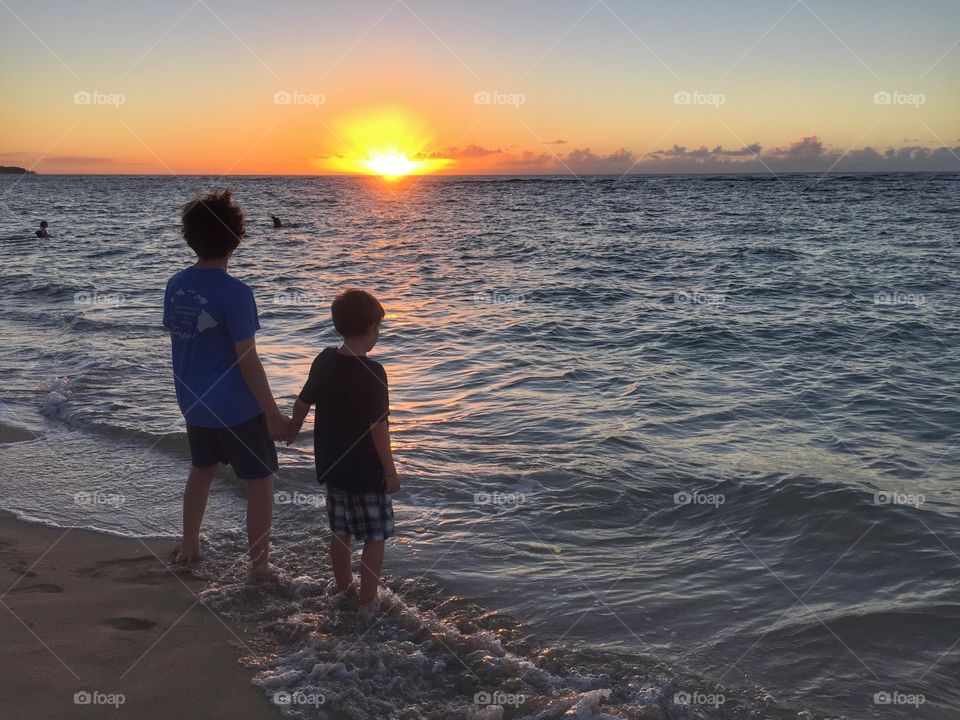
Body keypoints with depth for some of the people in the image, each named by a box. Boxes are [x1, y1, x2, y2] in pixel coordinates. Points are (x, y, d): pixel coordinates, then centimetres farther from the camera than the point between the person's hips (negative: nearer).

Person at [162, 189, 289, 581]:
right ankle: (259, 564, 14)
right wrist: (273, 414, -13)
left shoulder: (176, 285, -1)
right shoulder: (235, 293, -21)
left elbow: (177, 341, 9)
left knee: (202, 469, 26)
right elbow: (247, 361, -20)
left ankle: (188, 545, 39)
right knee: (260, 480, 8)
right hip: (237, 407, -7)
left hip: (194, 402, 7)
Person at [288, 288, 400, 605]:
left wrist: (292, 431, 31)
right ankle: (367, 600, 12)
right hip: (367, 471, -7)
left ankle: (343, 588, 34)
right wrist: (390, 471, -13)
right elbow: (378, 427, -21)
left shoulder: (324, 361, -1)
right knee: (374, 535, 7)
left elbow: (303, 402, 11)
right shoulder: (372, 372, -21)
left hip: (332, 466, 7)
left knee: (340, 532, 19)